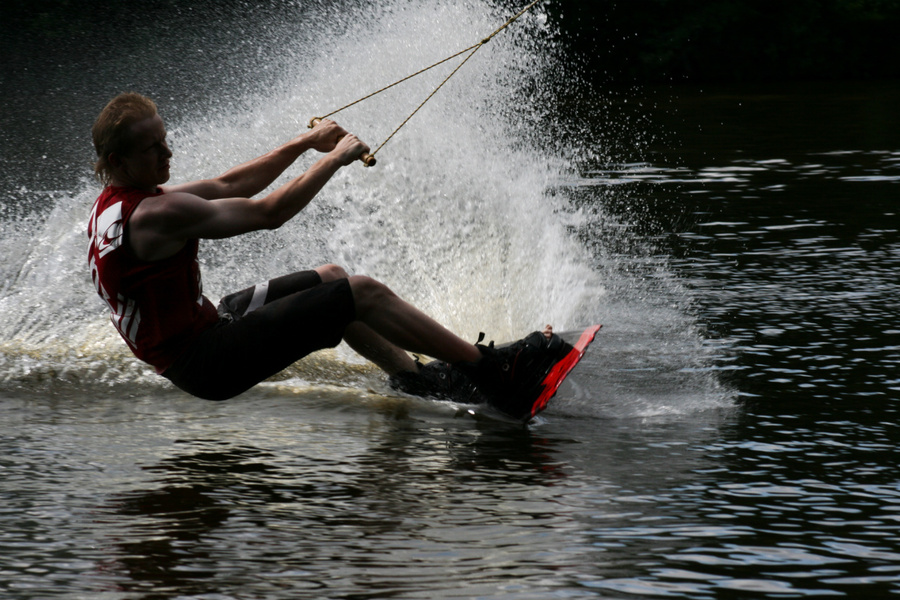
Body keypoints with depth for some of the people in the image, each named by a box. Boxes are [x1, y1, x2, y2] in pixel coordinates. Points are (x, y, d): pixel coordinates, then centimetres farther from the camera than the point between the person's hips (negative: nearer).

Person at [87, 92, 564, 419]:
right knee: (362, 293, -7)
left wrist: (306, 142, 14)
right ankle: (488, 368, 4)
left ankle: (412, 375, 33)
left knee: (329, 279, 22)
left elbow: (230, 186, 14)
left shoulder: (115, 204, 5)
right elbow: (269, 213, -21)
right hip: (208, 362, -10)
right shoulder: (153, 215, -26)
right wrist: (336, 158, -9)